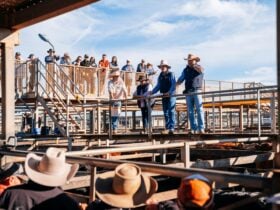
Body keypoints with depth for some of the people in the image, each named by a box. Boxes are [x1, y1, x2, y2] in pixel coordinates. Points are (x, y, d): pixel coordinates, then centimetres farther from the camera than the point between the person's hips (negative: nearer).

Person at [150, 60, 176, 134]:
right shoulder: (160, 76, 14)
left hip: (171, 96, -6)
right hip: (164, 96, 6)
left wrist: (169, 92, -28)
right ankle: (167, 128, 11)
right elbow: (158, 86, 16)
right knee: (165, 113, 7)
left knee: (171, 112, -9)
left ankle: (171, 128, -9)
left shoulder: (171, 74, -4)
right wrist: (152, 92, 2)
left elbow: (173, 85, -13)